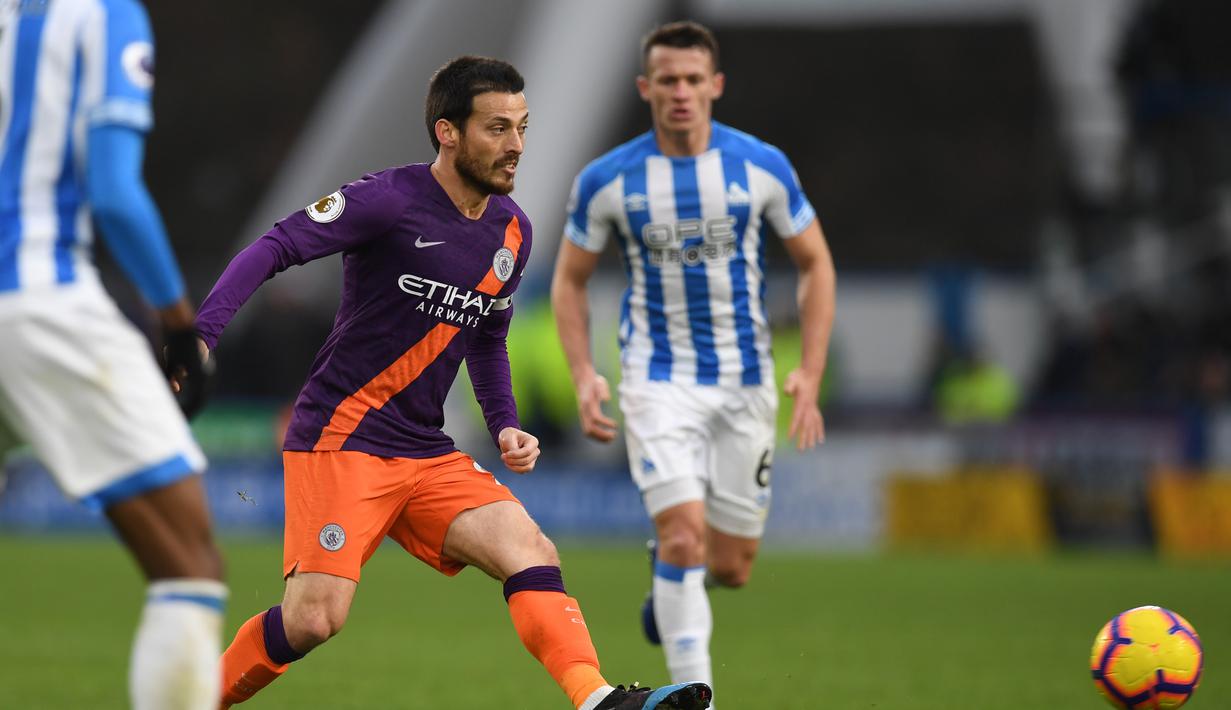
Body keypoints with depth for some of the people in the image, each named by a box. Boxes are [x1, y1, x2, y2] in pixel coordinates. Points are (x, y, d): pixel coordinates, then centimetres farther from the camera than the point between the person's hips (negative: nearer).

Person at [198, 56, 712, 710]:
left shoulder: (512, 231, 11)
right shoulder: (391, 201, -12)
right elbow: (274, 248, -15)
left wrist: (505, 427, 11)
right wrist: (199, 336, -28)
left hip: (426, 453, 7)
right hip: (339, 440, -7)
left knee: (531, 551, -15)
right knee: (314, 619, -18)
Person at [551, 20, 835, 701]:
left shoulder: (762, 166, -6)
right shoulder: (606, 180, -7)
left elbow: (816, 265, 4)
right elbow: (569, 279, 6)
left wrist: (810, 375, -6)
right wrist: (583, 377, -8)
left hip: (745, 382, 2)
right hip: (658, 381, -2)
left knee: (730, 567, 6)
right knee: (684, 536, -20)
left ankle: (673, 578, 43)